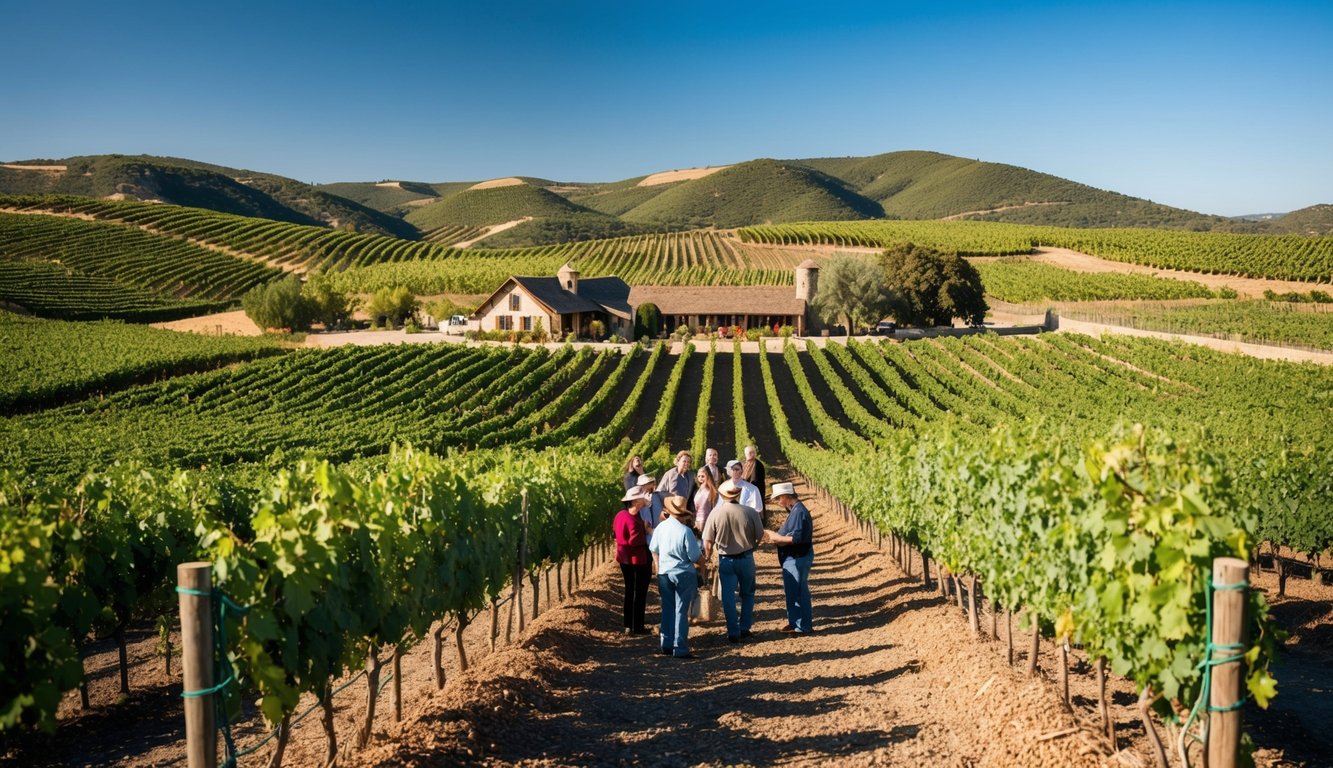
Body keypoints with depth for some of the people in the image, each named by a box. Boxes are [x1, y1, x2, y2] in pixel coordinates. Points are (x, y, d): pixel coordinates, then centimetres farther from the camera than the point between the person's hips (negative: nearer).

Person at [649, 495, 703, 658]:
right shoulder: (685, 531, -18)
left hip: (664, 574, 5)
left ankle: (667, 646, 21)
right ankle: (680, 649, 3)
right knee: (681, 612, 2)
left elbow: (653, 550, 10)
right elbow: (695, 558, -13)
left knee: (667, 610, 15)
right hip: (684, 575, -5)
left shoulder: (661, 527, -2)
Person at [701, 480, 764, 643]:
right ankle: (744, 628, 23)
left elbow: (708, 541, -11)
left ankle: (733, 633, 11)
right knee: (747, 594, 20)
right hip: (746, 558, 1)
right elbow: (760, 535, -4)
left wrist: (707, 558, 7)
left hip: (726, 560, -1)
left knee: (728, 597, 9)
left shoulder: (716, 513, -13)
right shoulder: (750, 512, -13)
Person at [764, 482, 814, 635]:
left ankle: (803, 626, 8)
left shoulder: (799, 512, -21)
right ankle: (795, 622, 29)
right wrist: (777, 536, 5)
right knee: (793, 591, 18)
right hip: (794, 558, 10)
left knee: (797, 592, -1)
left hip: (798, 559, -10)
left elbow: (796, 538, -26)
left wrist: (777, 538, -17)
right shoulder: (795, 510, 11)